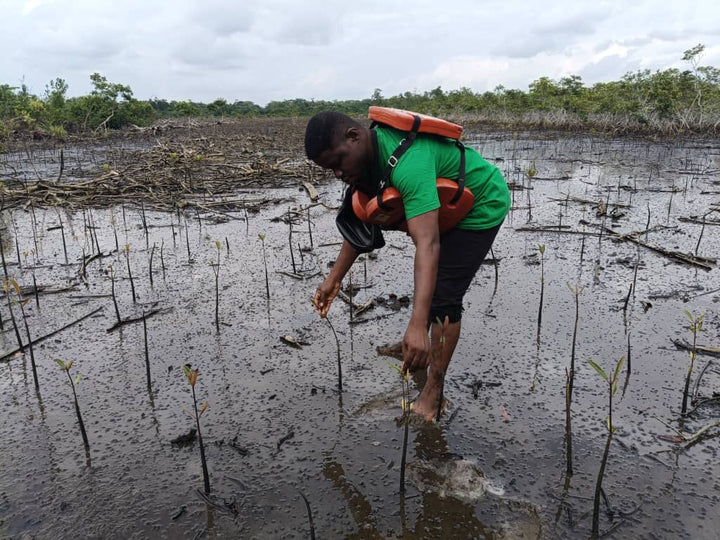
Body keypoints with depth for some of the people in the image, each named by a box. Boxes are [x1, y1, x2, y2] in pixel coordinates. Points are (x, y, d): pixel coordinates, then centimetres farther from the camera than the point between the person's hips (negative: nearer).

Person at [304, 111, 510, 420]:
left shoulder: (408, 160, -40)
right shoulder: (368, 156, -11)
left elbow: (428, 243, -49)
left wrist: (418, 326, -55)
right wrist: (334, 278, -5)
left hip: (482, 206, -9)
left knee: (443, 296, -14)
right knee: (428, 279, 23)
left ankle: (433, 394, -2)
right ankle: (418, 345, 45)